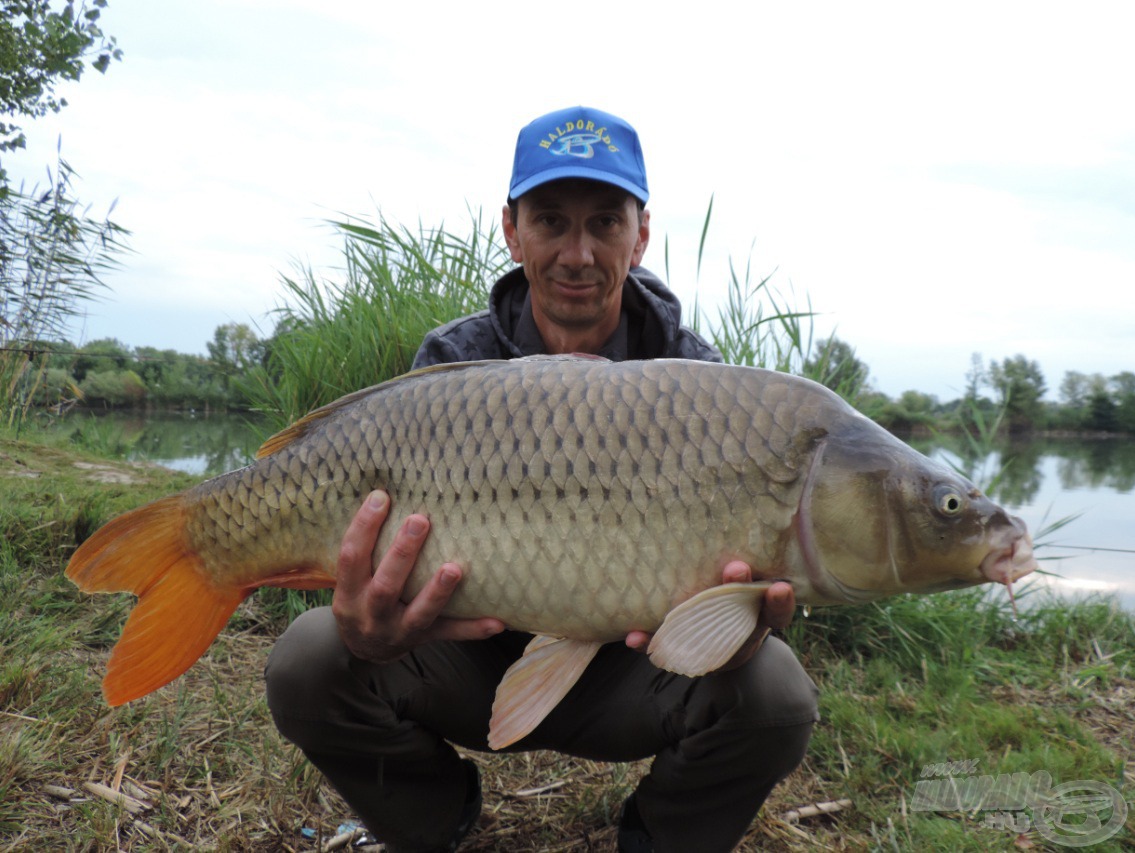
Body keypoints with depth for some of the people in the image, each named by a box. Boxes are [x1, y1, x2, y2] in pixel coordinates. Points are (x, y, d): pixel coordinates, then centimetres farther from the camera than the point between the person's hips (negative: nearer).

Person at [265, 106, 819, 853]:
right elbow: (400, 546, -17)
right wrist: (369, 632, -41)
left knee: (775, 696, -27)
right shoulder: (452, 363, -8)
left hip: (626, 672, 0)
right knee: (307, 665, -22)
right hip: (477, 652, 1)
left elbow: (727, 566, -17)